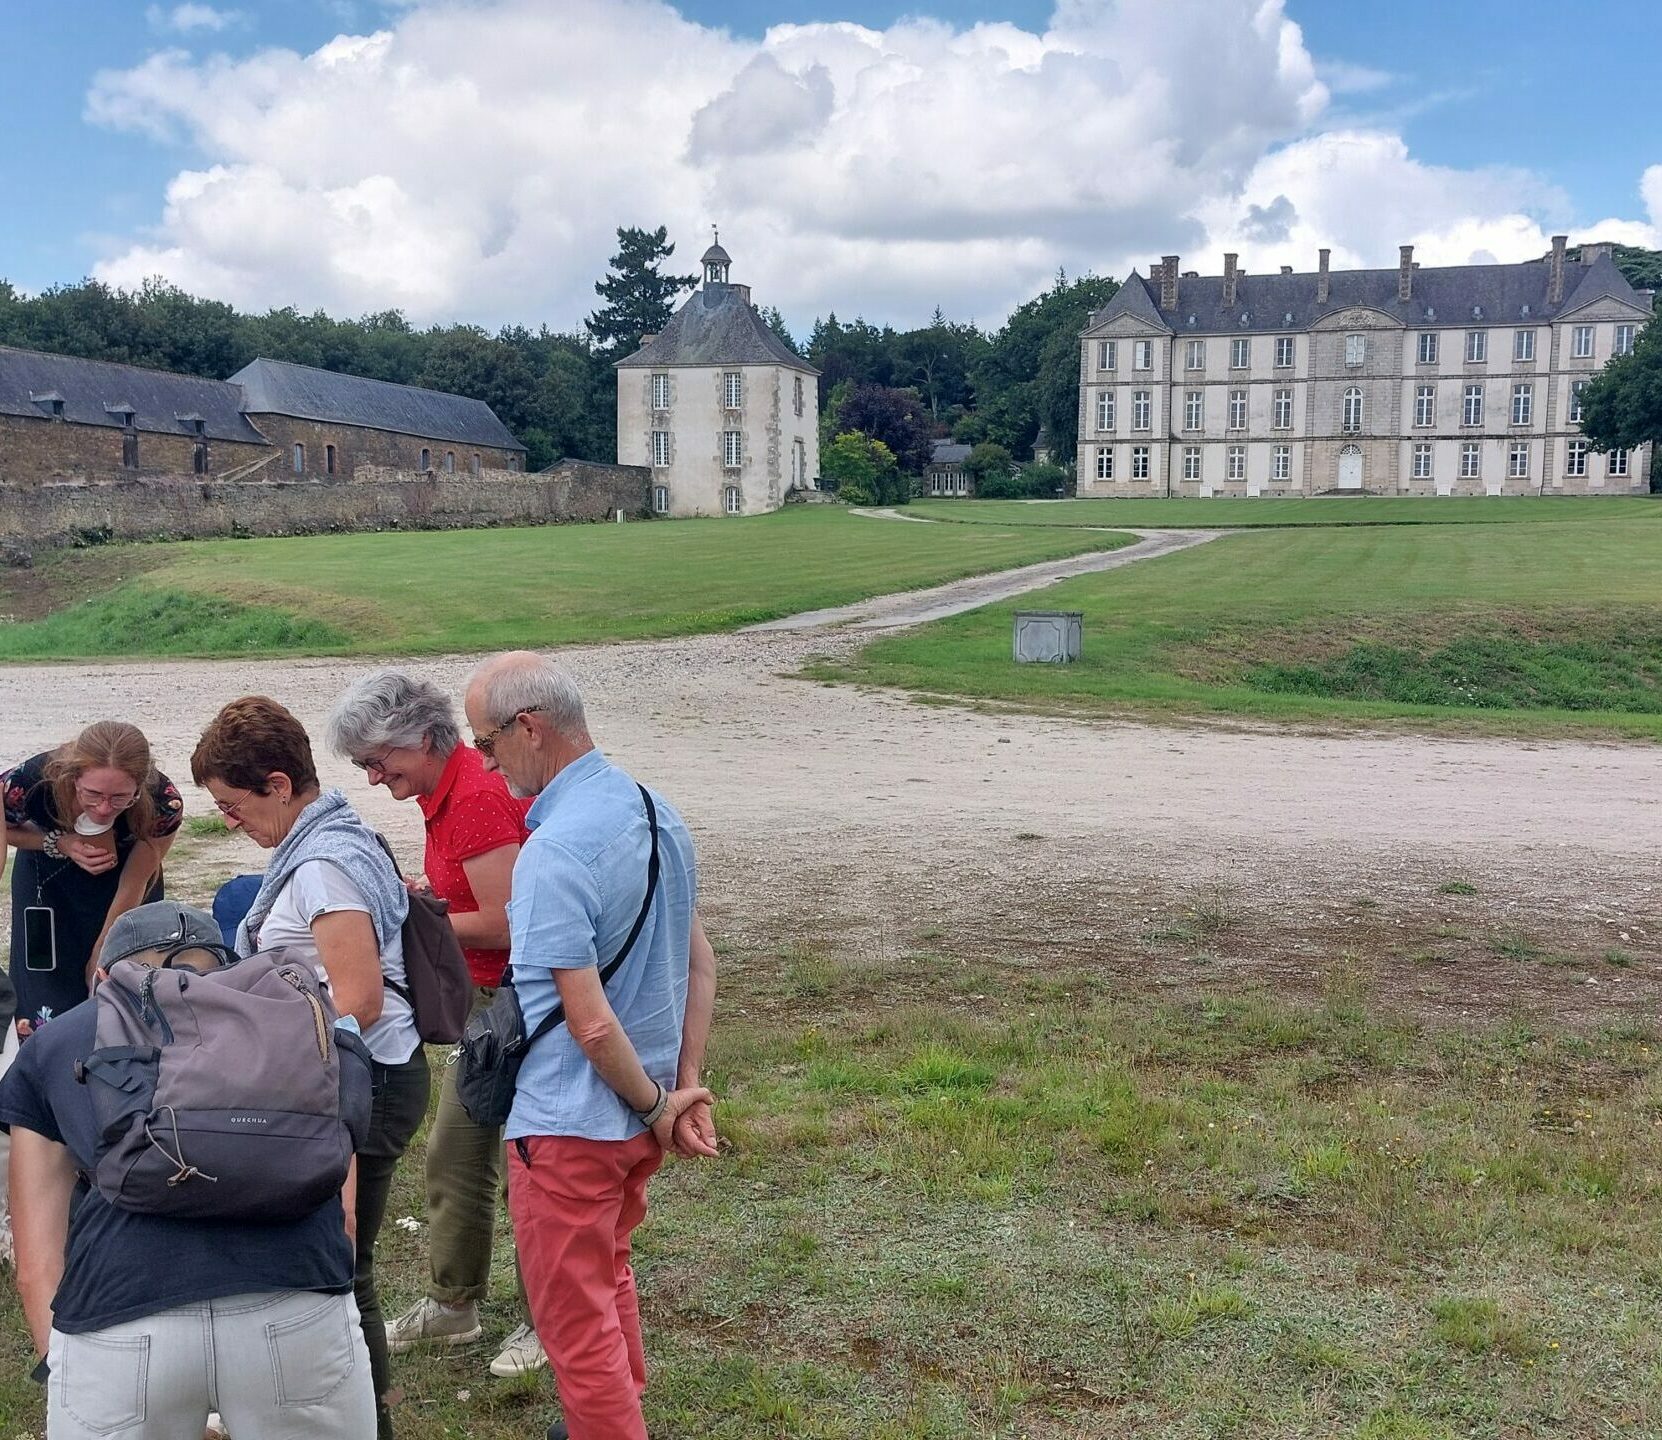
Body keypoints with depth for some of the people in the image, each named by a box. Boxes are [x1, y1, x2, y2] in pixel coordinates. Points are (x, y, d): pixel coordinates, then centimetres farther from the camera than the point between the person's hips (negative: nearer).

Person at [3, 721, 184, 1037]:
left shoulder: (162, 804, -36)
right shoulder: (29, 784, -38)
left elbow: (130, 890, -20)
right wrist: (58, 844, -31)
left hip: (121, 875, 0)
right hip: (49, 880, 0)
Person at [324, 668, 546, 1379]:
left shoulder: (477, 797, -24)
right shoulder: (446, 791, 6)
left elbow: (503, 923, -25)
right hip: (485, 1000, 10)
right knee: (453, 1155, 18)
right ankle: (452, 1304, 34)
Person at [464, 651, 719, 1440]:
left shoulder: (553, 851, -25)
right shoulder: (655, 810, 2)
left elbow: (591, 1023, -25)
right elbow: (699, 962, 7)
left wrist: (658, 1105, -11)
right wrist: (684, 1088, 5)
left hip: (571, 1123, -9)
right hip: (641, 1114, 9)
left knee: (575, 1321, 9)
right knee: (609, 1276, 28)